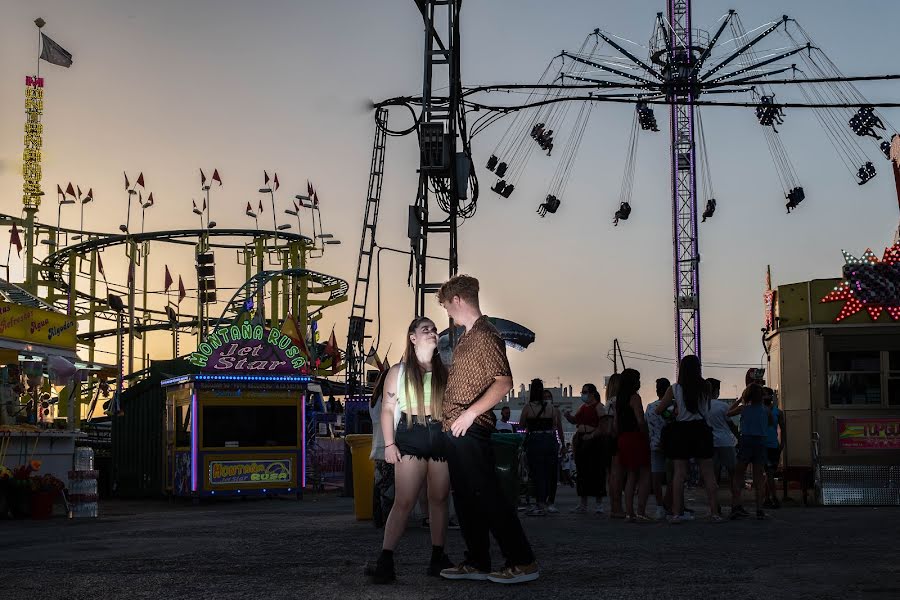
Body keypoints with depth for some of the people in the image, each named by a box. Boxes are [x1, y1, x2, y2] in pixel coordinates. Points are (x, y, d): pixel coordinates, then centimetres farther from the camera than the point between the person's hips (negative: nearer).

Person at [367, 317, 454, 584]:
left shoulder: (444, 371, 15)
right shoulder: (399, 371, 7)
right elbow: (387, 409, 4)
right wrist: (389, 444, -5)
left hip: (441, 438, 3)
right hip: (411, 437, -3)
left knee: (439, 499, 5)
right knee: (404, 501, -12)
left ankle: (438, 558, 13)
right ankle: (385, 560, -14)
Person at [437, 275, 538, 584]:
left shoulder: (485, 335, -12)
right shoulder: (466, 337, 17)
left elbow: (504, 382, -20)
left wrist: (471, 412, -25)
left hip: (471, 429, -10)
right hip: (455, 430, 10)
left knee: (486, 495, -10)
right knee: (465, 498, 11)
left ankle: (523, 562, -7)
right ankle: (477, 562, 16)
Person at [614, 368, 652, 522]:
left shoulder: (619, 399, 14)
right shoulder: (635, 397, -11)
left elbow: (615, 424, 15)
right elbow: (640, 421, -19)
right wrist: (647, 437, -8)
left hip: (623, 440, 8)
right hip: (636, 439, -8)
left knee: (631, 476, 11)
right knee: (645, 475, -4)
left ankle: (629, 513, 7)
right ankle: (641, 512, -12)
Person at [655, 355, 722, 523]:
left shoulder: (674, 389, -4)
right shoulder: (705, 388, -2)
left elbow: (659, 410, 1)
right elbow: (707, 409, 12)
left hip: (681, 431, 0)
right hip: (701, 429, 0)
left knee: (679, 472, 3)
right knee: (707, 472, 6)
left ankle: (676, 513, -1)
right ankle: (714, 512, 5)